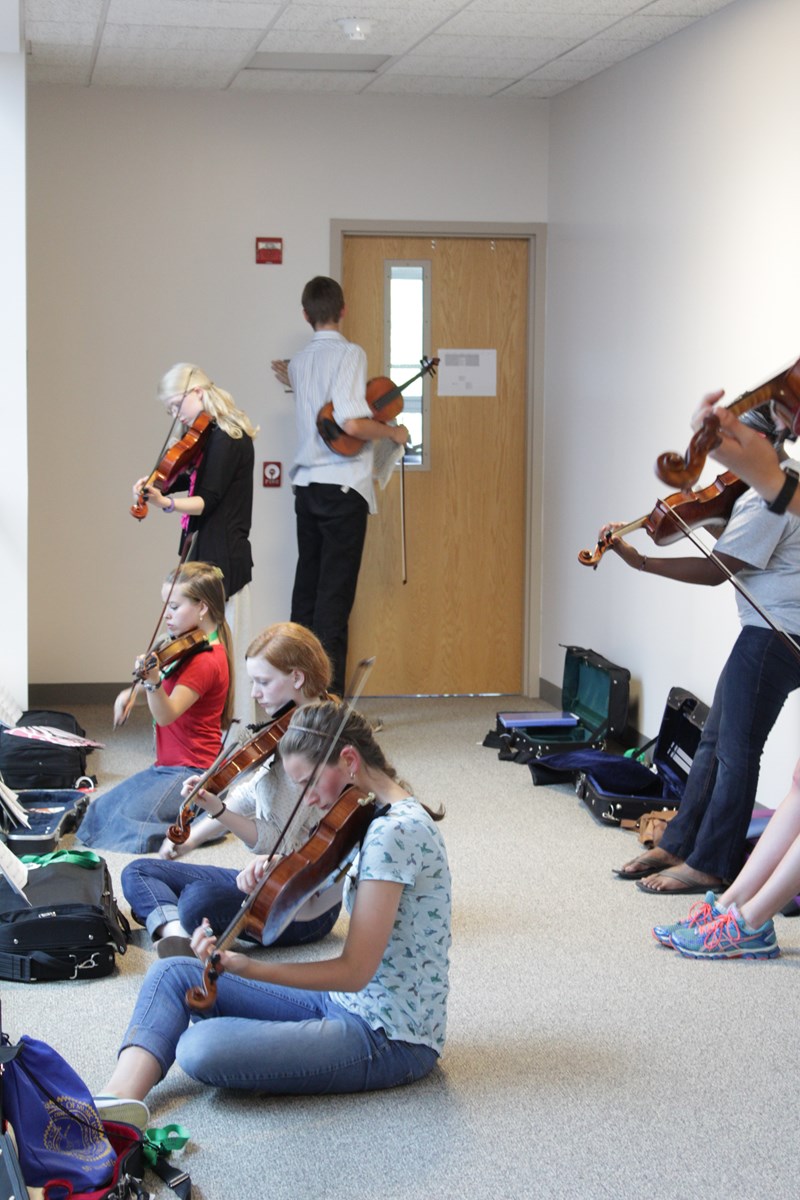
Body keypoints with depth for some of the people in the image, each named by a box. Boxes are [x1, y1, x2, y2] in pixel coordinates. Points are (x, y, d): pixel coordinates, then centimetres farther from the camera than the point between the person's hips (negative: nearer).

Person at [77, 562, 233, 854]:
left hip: (191, 770, -10)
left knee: (134, 817, -26)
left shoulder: (206, 660, -19)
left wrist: (153, 680, -48)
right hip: (166, 765, 10)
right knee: (102, 808, 7)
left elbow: (166, 715, -29)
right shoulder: (192, 649, 11)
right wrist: (129, 694, 8)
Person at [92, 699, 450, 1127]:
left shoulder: (394, 831, -21)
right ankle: (122, 1098, -20)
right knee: (173, 974, 0)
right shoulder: (386, 820, 9)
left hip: (392, 1043, -10)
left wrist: (242, 966, -30)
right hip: (346, 1005, 10)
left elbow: (353, 971, -24)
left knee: (202, 1048, -30)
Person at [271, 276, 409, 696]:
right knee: (335, 598, -5)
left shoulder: (300, 361, 11)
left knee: (307, 593, 12)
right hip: (342, 487, -7)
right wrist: (393, 431, -7)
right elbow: (351, 422, -21)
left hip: (306, 486, 7)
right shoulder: (349, 353, -10)